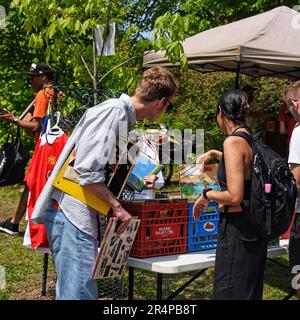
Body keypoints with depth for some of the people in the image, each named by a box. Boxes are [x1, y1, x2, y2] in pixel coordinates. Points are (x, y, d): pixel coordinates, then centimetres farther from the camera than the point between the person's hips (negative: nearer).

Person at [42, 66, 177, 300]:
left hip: (77, 213, 10)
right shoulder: (114, 111, -13)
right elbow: (86, 169, -21)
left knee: (85, 291, 14)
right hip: (71, 212, -10)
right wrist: (117, 206, -13)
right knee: (79, 293, -9)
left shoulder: (122, 114, 18)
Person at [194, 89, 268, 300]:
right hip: (256, 228, 9)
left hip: (237, 229, -9)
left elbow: (235, 197, -23)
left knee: (229, 294, 1)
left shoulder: (233, 142, -17)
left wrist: (207, 195, -7)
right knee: (251, 292, 19)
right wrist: (215, 154, 39)